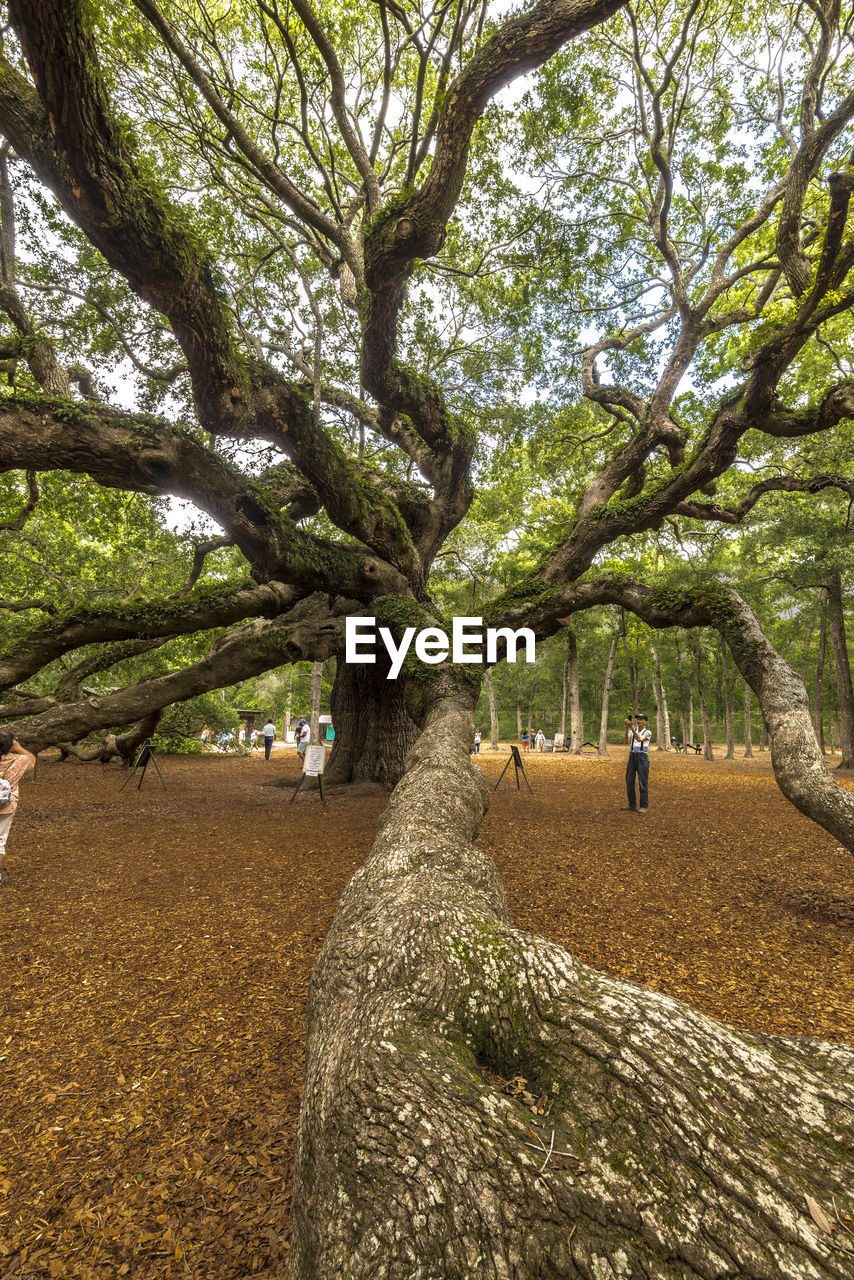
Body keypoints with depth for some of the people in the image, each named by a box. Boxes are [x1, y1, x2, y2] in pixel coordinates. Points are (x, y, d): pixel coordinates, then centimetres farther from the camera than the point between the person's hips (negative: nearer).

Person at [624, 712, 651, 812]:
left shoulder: (647, 732, -1)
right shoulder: (632, 731, 13)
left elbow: (639, 739, -21)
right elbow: (627, 738, -9)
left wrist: (632, 727, -31)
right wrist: (627, 727, -25)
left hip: (642, 757, -5)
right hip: (632, 757, 5)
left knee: (643, 783, -4)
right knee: (629, 782, 6)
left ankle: (644, 806, 5)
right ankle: (632, 805, 17)